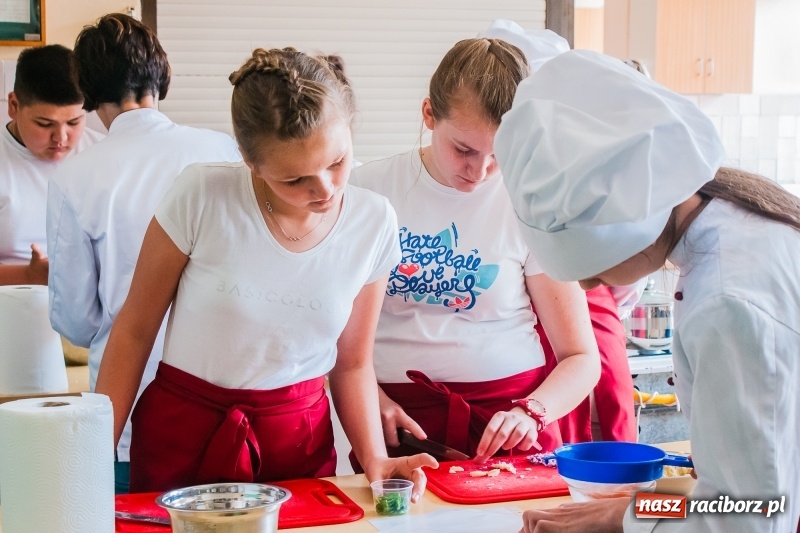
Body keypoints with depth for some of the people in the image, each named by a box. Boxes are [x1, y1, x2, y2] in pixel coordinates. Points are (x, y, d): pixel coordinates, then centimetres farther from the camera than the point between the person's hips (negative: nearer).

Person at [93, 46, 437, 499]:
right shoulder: (202, 196, -19)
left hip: (299, 438, 2)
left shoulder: (374, 223, -10)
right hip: (180, 432, -2)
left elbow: (352, 363, 2)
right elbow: (134, 332, -8)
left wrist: (375, 459, -12)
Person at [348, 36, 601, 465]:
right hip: (398, 421, 0)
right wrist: (371, 399, -8)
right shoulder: (368, 191, 2)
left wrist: (531, 414, -13)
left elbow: (581, 359, 4)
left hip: (508, 431, 0)